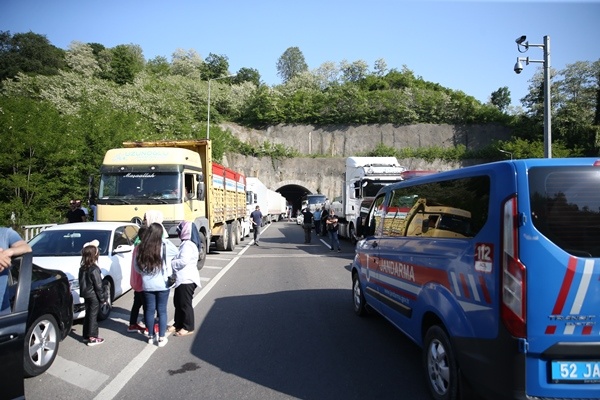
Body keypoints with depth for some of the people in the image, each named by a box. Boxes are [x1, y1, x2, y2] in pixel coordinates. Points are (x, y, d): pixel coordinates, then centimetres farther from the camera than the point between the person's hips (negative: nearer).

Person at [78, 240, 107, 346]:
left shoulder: (82, 268, 3)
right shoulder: (94, 269, -20)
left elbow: (81, 282, 11)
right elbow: (98, 286, -18)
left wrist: (83, 293, 21)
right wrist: (103, 298, -9)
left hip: (86, 295, 8)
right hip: (94, 296, -7)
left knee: (88, 315, 16)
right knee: (93, 316, -1)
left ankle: (86, 336, 24)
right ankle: (92, 338, 5)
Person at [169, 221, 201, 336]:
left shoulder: (188, 245, -18)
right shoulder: (185, 244, 15)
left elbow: (183, 261, -26)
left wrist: (170, 263, -13)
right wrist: (173, 260, 4)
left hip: (187, 280, -10)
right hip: (182, 279, 10)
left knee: (185, 304, -1)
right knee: (178, 302, 18)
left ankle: (188, 327, 9)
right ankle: (178, 324, 30)